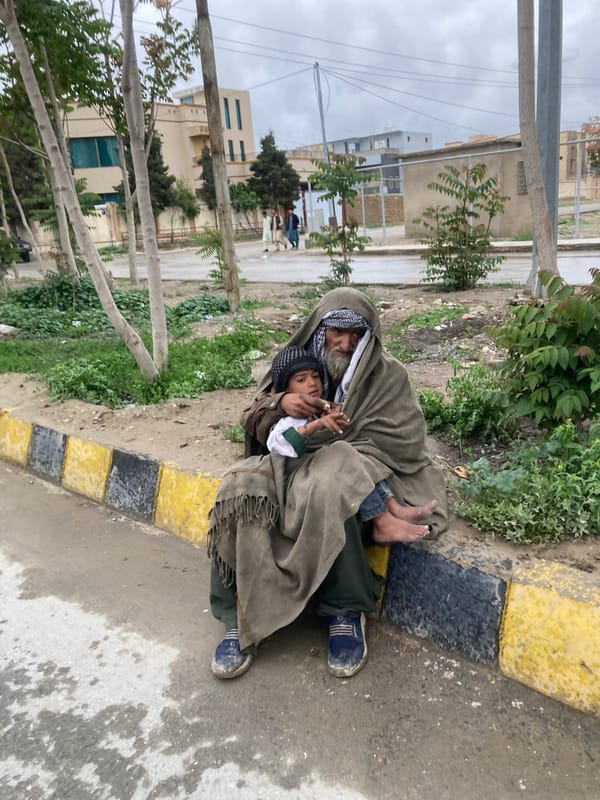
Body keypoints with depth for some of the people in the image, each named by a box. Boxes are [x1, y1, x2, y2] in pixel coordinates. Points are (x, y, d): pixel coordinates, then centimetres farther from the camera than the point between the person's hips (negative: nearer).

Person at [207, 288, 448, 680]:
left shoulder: (388, 376, -2)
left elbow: (387, 447, -9)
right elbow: (254, 423, 8)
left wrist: (332, 459, -16)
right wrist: (280, 404, -15)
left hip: (353, 476, -3)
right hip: (292, 464, 4)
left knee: (327, 496, -40)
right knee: (240, 492, -28)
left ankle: (348, 612, -16)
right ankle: (240, 619, -17)